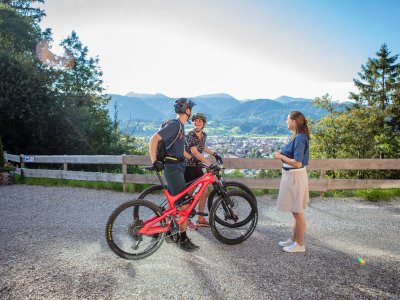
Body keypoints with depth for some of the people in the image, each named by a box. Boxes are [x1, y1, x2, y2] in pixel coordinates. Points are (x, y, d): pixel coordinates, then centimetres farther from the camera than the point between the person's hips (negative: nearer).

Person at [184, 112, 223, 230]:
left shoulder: (204, 135, 4)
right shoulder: (189, 135, -19)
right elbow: (194, 152, -32)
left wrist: (214, 153, 15)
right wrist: (210, 164, -38)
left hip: (198, 167, 7)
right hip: (188, 167, -7)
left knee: (204, 193, 7)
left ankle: (200, 219, 21)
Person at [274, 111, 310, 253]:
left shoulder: (299, 139, -21)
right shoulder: (297, 137, 8)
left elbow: (297, 163, -27)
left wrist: (281, 156, -17)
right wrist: (282, 154, 3)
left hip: (295, 177, -10)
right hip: (290, 176, 10)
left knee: (297, 212, 3)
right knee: (296, 211, 20)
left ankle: (300, 244, 18)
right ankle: (294, 239, 34)